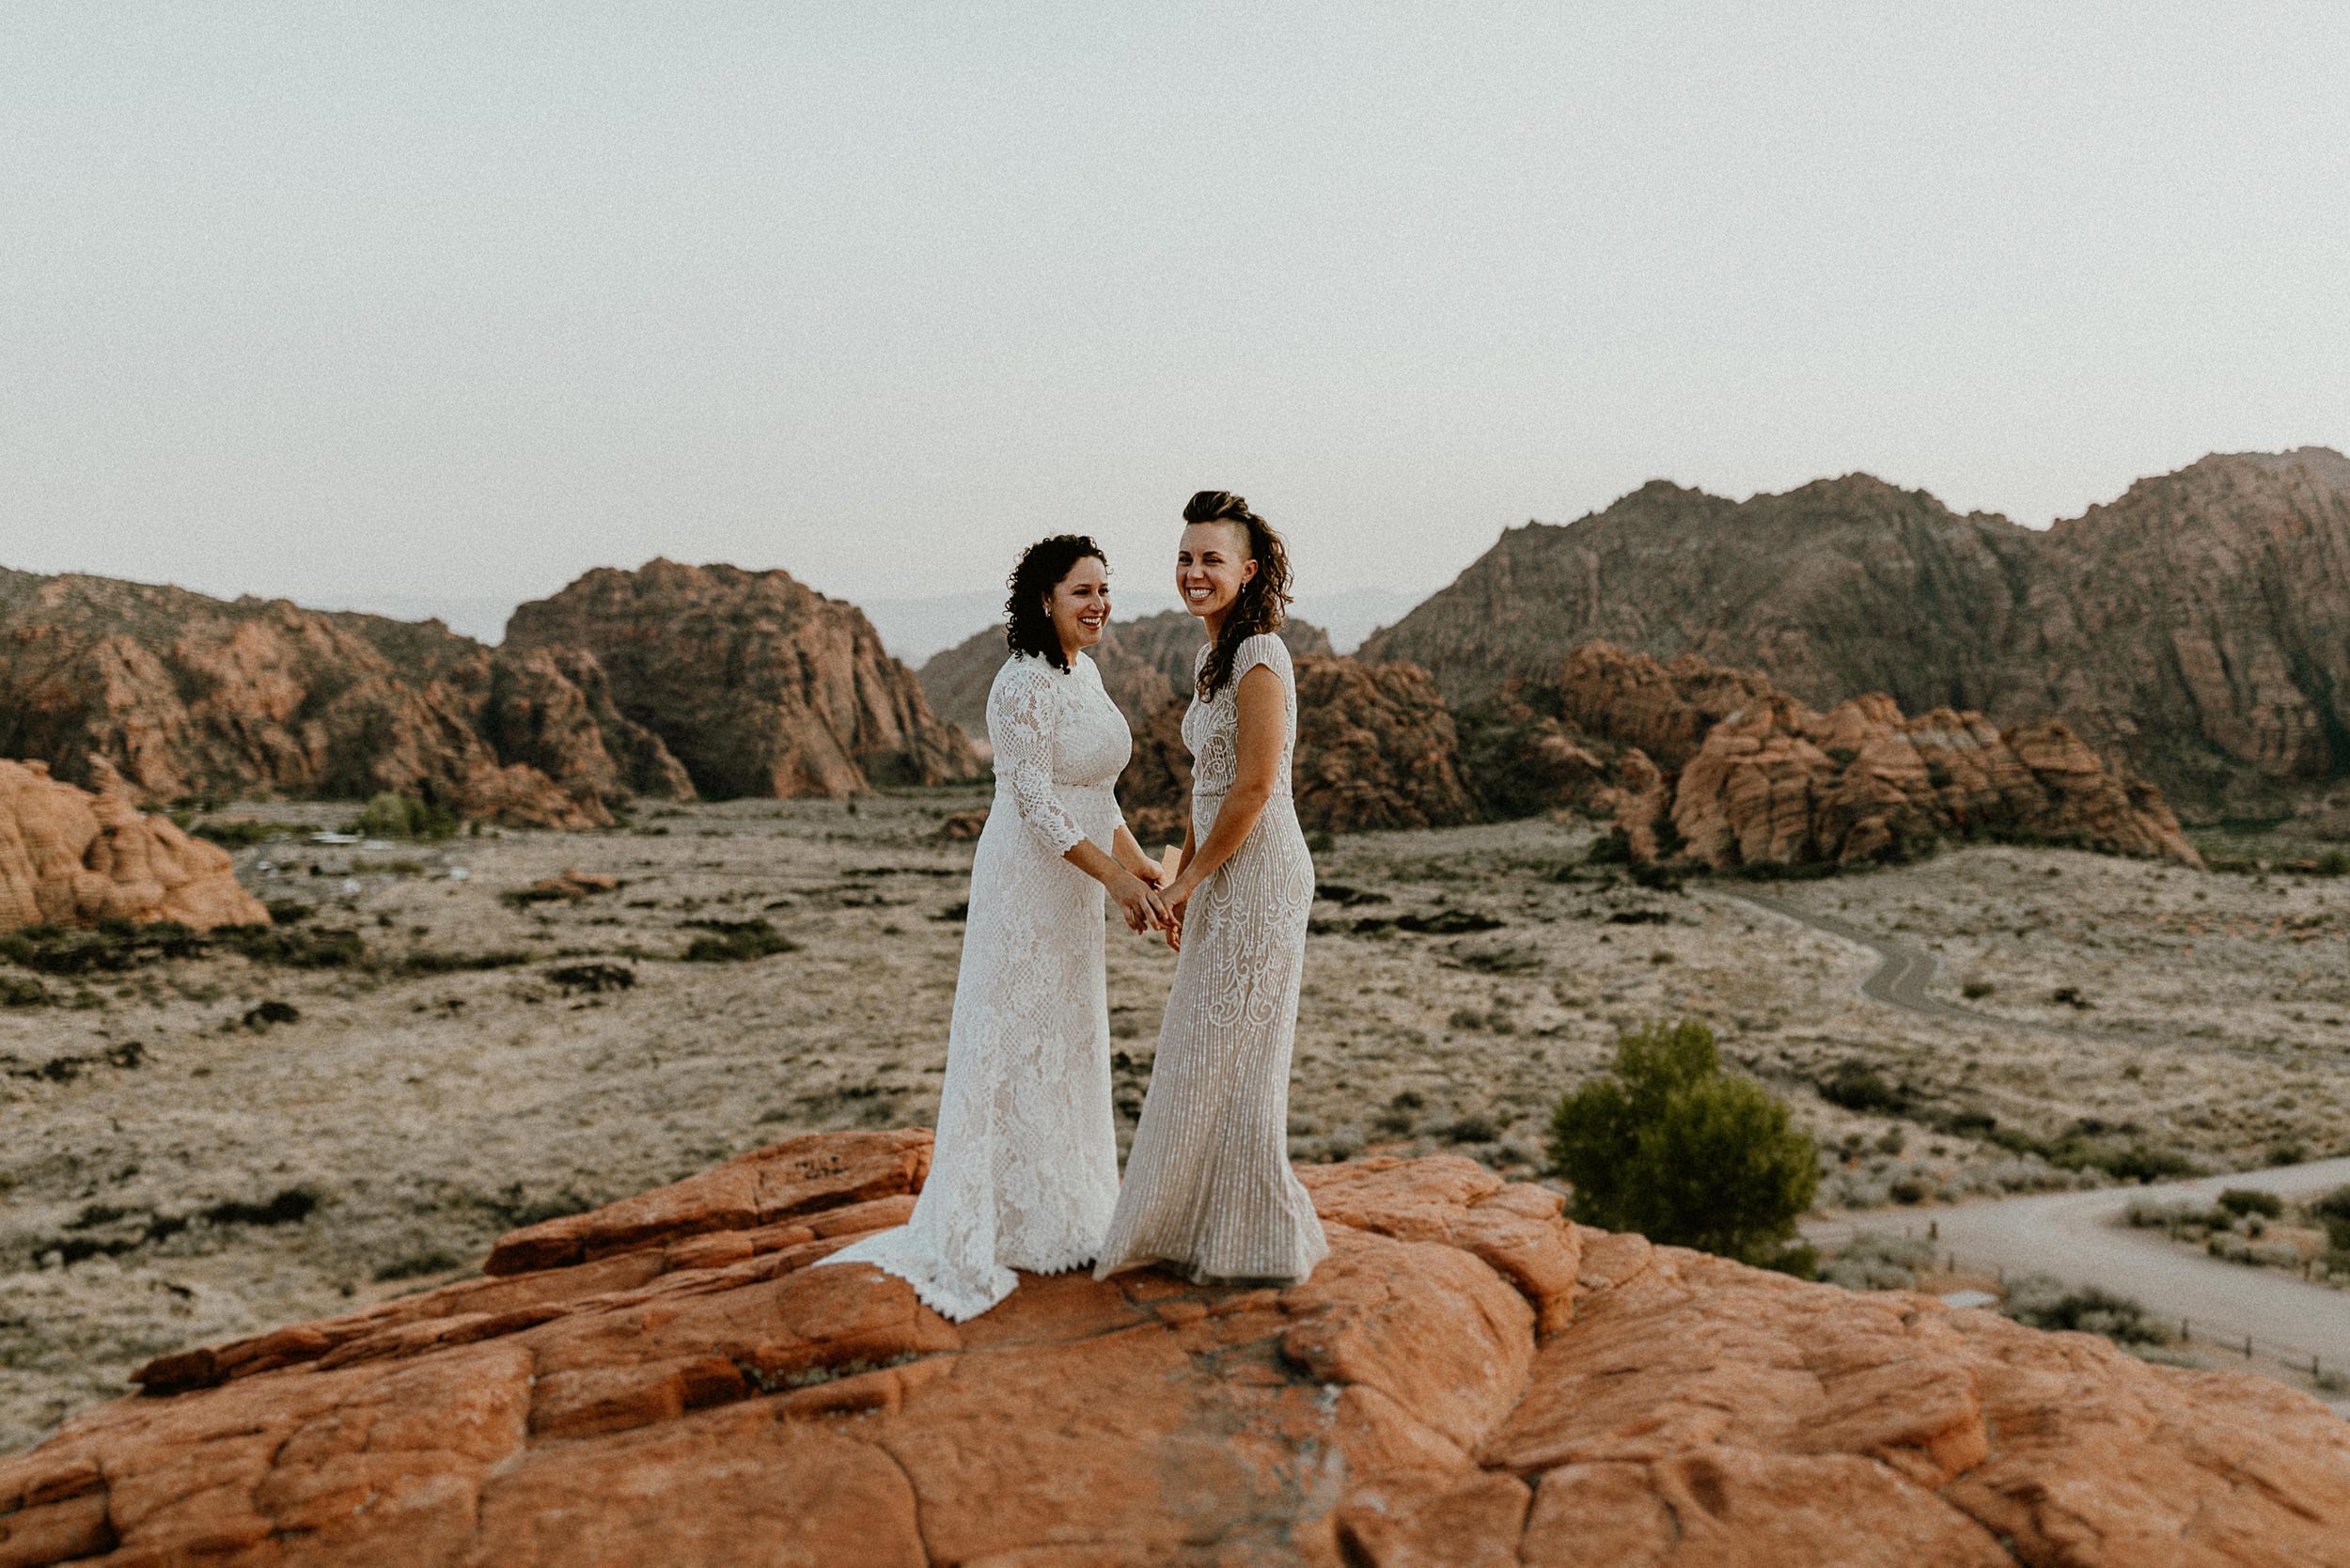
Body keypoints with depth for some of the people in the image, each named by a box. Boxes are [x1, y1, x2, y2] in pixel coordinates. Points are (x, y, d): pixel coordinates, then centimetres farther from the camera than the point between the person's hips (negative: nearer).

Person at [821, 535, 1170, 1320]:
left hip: (1072, 886, 9)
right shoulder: (1023, 683, -19)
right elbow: (1035, 802, -22)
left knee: (1066, 1042, 17)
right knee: (1016, 1042, -1)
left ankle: (1057, 1210, 31)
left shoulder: (1083, 674, 10)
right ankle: (1001, 1223, 11)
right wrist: (1115, 878, -23)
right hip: (1026, 880, -9)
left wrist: (1141, 868, 12)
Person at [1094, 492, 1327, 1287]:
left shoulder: (1260, 658, -16)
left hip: (1259, 875, -10)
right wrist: (1182, 876, 17)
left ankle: (1266, 1244, 12)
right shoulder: (1212, 656, 13)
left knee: (1234, 1058, -2)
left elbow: (1255, 786, -21)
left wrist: (1191, 877, -13)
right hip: (1224, 879, 10)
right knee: (1209, 1056, 15)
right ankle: (1214, 1231, 28)